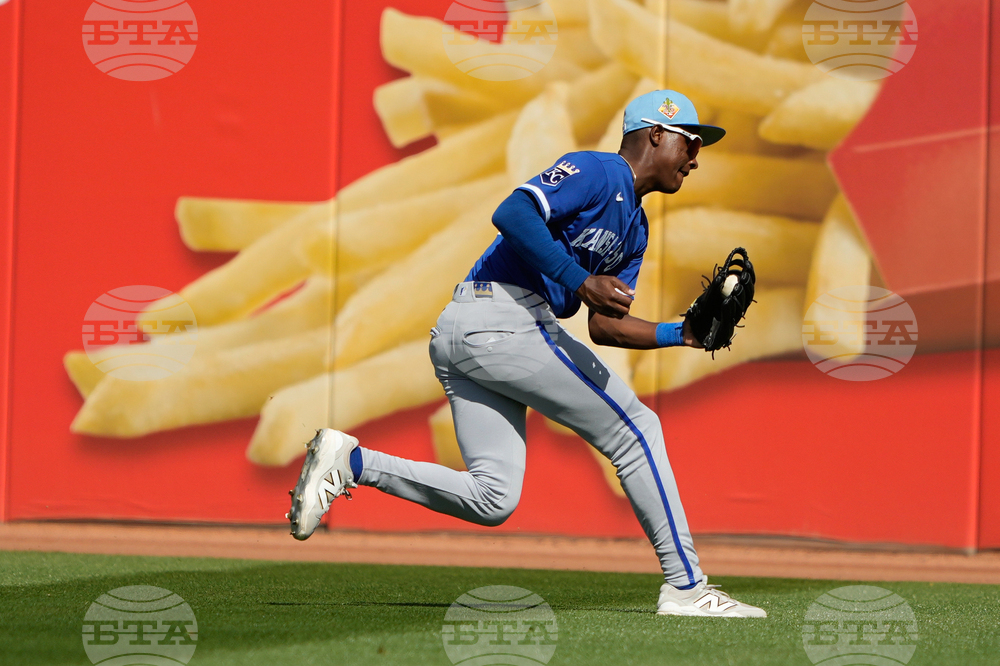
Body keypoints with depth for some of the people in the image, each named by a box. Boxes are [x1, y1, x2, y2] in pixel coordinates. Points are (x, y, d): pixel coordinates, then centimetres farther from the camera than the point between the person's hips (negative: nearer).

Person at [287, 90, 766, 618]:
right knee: (634, 428, -4)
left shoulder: (634, 228, 25)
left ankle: (350, 462, -2)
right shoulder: (599, 172, -5)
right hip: (505, 321, -10)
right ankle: (685, 586, -3)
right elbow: (513, 213, -20)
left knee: (491, 499, 2)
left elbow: (605, 326, 23)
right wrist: (580, 282, -25)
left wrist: (682, 334, 10)